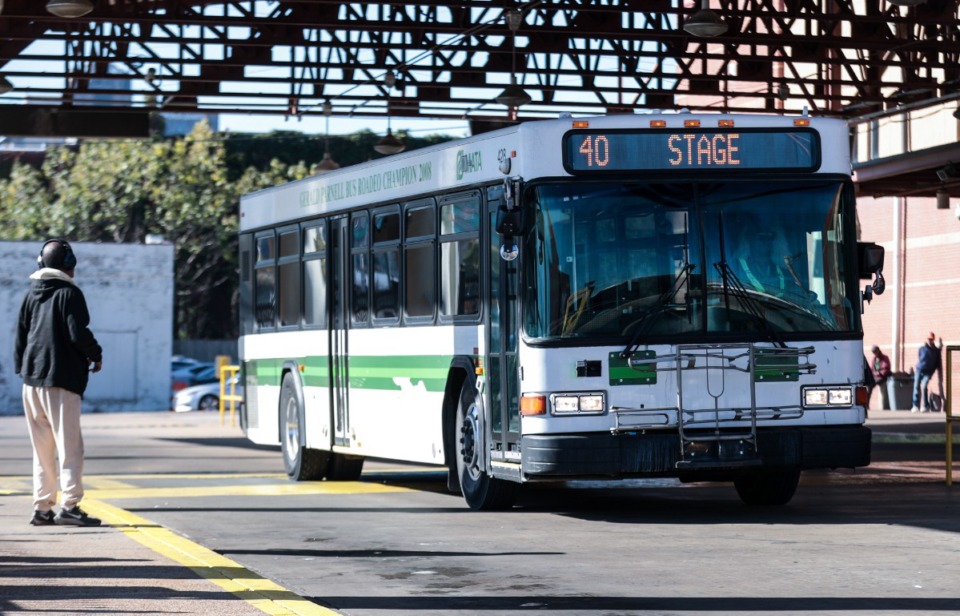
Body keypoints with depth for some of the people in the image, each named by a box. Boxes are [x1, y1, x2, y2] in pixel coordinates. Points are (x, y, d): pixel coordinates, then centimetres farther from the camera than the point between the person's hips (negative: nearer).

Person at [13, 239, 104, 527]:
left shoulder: (31, 295, 12)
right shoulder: (69, 293, -7)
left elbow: (19, 337, 13)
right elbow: (78, 334, -14)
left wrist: (22, 369, 18)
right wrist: (95, 355, 3)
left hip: (32, 380, 7)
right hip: (62, 379, -6)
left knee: (42, 447, 11)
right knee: (69, 445, -5)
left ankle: (42, 507, 12)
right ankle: (69, 505, -12)